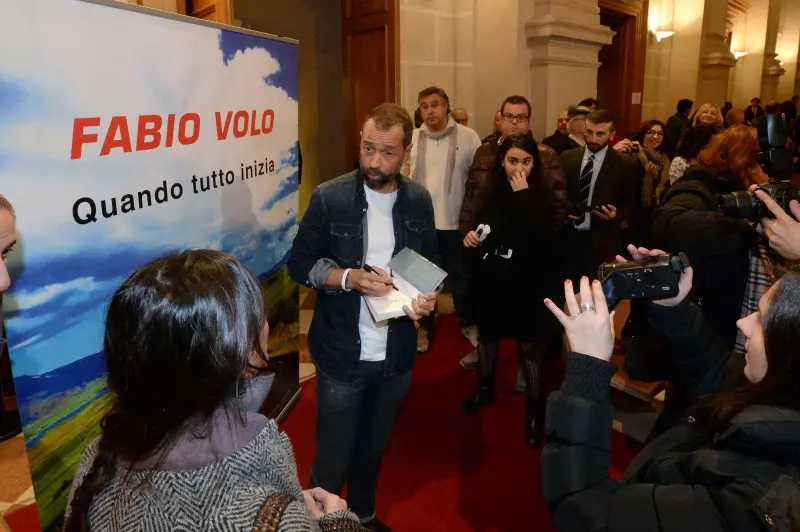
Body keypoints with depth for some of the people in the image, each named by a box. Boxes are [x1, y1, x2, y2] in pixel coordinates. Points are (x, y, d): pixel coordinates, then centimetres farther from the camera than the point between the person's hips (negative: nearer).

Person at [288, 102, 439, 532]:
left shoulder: (419, 201, -1)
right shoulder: (329, 197, -12)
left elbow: (430, 263, 10)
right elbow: (299, 263, -7)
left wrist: (428, 296, -11)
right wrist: (349, 277, -23)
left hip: (395, 355, 4)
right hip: (342, 355, -3)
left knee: (374, 449, 24)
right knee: (333, 457, 8)